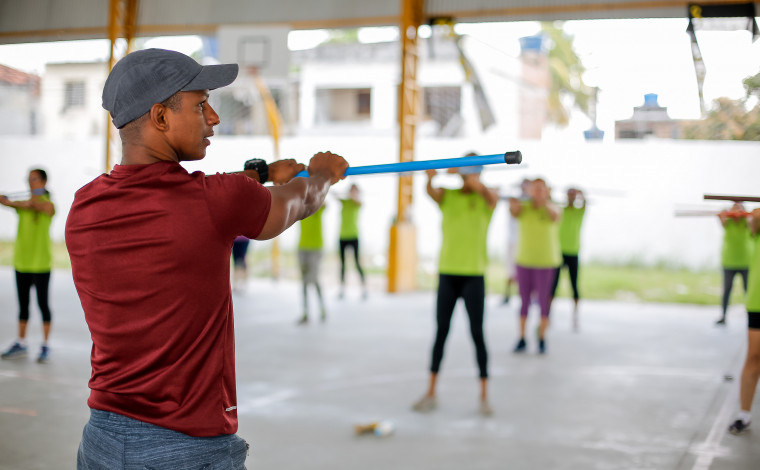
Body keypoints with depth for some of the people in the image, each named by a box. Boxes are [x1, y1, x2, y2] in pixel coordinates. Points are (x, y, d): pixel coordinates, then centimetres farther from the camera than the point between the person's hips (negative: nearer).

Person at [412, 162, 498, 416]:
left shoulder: (486, 197, 1)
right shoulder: (447, 196, 4)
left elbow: (492, 196, -24)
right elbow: (431, 192, -19)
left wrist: (474, 182, -42)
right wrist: (430, 178, -42)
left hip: (474, 275, -2)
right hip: (447, 273, 2)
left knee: (477, 333, -1)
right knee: (441, 332, 6)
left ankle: (484, 395, 6)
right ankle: (431, 393, 13)